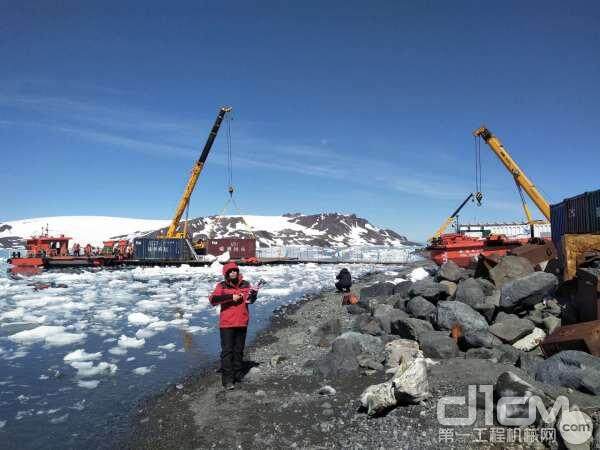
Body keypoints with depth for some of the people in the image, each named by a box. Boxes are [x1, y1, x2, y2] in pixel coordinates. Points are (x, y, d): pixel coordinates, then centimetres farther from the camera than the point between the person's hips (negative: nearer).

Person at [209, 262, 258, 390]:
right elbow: (212, 300, -20)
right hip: (226, 324, -4)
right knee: (227, 351, -2)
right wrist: (230, 297, -25)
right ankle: (227, 379, 3)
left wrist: (253, 294, -6)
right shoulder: (222, 286, -5)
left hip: (242, 323, 4)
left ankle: (238, 374, 30)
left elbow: (250, 300, 17)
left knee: (239, 350, 15)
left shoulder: (245, 284, 5)